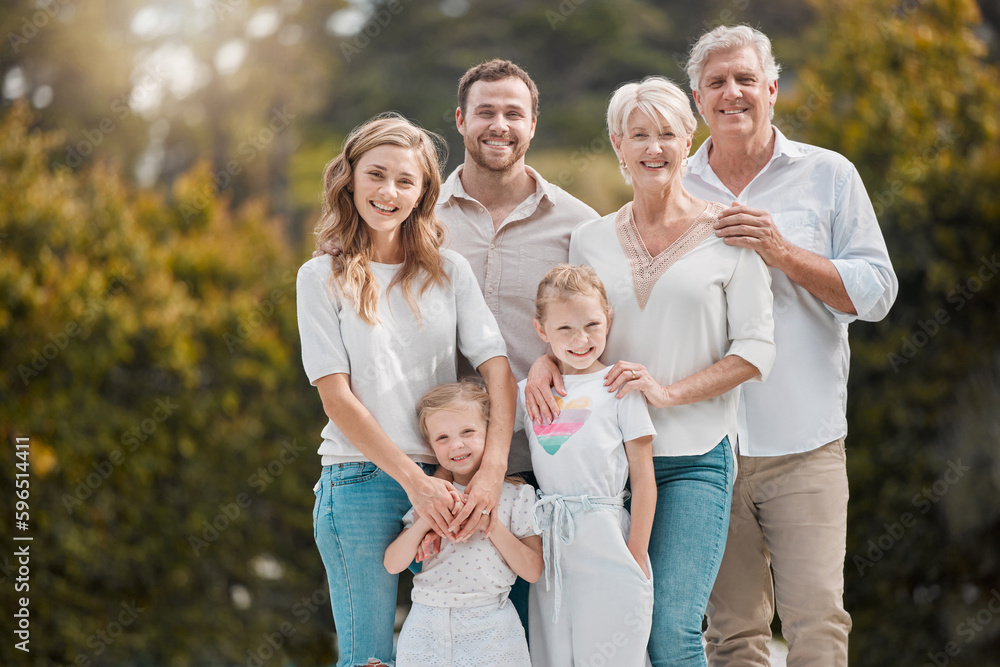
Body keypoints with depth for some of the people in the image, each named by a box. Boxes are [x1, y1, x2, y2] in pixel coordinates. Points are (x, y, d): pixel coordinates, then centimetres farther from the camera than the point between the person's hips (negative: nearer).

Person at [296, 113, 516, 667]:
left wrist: (492, 470, -16)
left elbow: (498, 370, 0)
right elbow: (336, 395, -6)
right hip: (360, 481, -3)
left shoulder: (450, 272, 9)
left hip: (446, 479, 3)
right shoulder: (322, 278, 1)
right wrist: (412, 480, -15)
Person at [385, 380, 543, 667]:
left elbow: (533, 571, -4)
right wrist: (423, 523, -12)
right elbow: (393, 564, 3)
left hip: (490, 630, -2)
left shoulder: (516, 494, 0)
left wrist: (493, 526, -14)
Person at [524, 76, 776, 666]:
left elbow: (755, 351, -3)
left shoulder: (727, 235, 1)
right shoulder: (590, 240, 11)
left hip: (694, 459, -3)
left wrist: (668, 391, -14)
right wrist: (547, 360, -4)